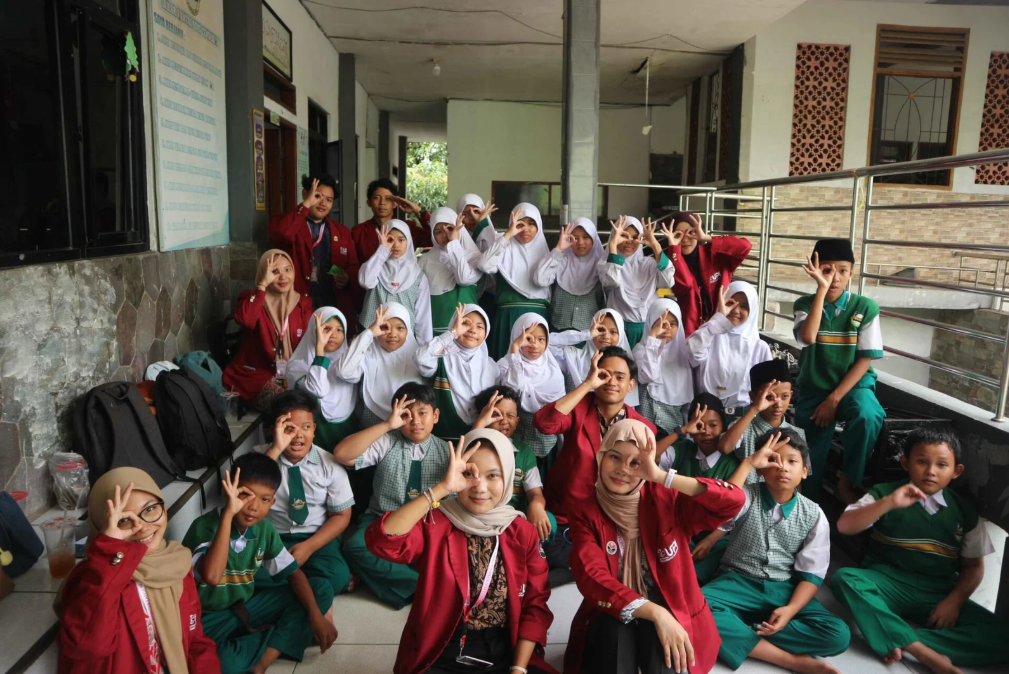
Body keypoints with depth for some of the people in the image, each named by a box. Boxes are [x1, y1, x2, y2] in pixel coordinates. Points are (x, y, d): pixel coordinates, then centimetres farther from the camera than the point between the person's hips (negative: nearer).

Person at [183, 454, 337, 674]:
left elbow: (293, 573, 1)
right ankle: (283, 635, -13)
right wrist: (228, 514, -40)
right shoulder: (205, 526, -23)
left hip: (246, 606, 6)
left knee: (322, 589, -6)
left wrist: (315, 614, -14)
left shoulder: (264, 529, -5)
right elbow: (212, 577, -41)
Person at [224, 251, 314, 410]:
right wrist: (263, 284, -23)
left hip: (291, 376, 4)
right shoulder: (252, 298, -2)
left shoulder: (303, 304, 8)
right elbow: (244, 319, -28)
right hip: (256, 376, -4)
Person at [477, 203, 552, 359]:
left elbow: (544, 279, 2)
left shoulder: (542, 248, 12)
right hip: (509, 315, -3)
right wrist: (508, 235, -18)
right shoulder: (506, 247, 2)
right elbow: (485, 266, -20)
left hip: (538, 315, 3)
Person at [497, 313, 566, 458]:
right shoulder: (506, 365, -9)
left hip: (549, 444, 4)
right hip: (518, 443, -4)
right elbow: (511, 389, -31)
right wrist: (515, 348, -32)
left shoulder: (553, 370, 5)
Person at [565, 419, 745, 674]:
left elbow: (734, 501, -19)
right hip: (611, 619, 0)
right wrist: (655, 613, -32)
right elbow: (592, 579, -18)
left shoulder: (665, 500, -5)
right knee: (614, 626, -32)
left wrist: (662, 477, -27)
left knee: (660, 643, -32)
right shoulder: (585, 513, -5)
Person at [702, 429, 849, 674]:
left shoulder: (813, 515, 1)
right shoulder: (748, 497, -4)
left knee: (838, 635, -23)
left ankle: (739, 633, -20)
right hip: (738, 583, -2)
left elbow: (811, 574, -1)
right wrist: (748, 462, -27)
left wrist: (790, 609, -20)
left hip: (784, 590, 2)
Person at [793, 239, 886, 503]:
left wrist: (834, 399, -16)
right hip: (813, 390, 2)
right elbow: (807, 338, -27)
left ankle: (848, 483, -12)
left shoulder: (865, 307, -8)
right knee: (808, 459, -3)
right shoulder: (805, 304, -5)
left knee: (867, 416, -34)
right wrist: (822, 289, -28)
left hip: (852, 385, -1)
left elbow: (865, 360, -9)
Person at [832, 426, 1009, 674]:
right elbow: (844, 526, -14)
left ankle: (898, 640, -26)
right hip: (887, 586, -2)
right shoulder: (885, 494, 1)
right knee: (844, 578, -32)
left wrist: (953, 601, -7)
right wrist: (888, 503, -25)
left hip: (937, 595, 2)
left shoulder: (964, 509, 8)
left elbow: (973, 566, 10)